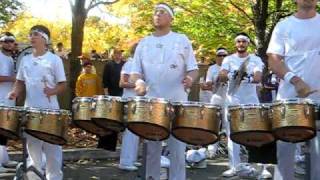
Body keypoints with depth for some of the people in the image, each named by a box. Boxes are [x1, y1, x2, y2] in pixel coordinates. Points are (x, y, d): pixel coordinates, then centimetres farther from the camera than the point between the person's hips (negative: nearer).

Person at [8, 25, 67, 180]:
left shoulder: (54, 59, -3)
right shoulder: (25, 60, 10)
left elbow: (63, 84, -3)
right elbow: (20, 81, 17)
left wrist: (52, 91, -22)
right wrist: (16, 92, -3)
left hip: (50, 110, -4)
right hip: (30, 110, 4)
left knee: (52, 148, 2)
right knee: (32, 147, 11)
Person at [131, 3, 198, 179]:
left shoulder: (182, 40, 7)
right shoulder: (143, 43, 12)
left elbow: (193, 68, 4)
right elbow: (135, 71, 9)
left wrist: (190, 78, -19)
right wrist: (139, 82, -13)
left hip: (177, 102, -2)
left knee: (177, 148, 2)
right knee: (151, 148, 7)